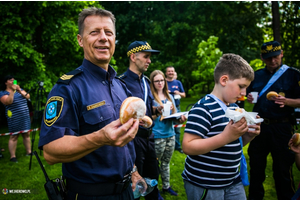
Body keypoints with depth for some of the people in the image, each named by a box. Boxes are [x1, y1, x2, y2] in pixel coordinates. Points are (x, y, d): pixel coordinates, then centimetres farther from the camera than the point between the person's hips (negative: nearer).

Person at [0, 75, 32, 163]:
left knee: (27, 134, 9)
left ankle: (29, 152, 18)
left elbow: (28, 96, 0)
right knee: (14, 136, -4)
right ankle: (12, 156, 2)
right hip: (14, 118, -5)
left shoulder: (19, 89, 14)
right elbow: (8, 102, -21)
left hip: (25, 117, 6)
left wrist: (20, 90, -13)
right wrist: (12, 91, -24)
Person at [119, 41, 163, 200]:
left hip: (148, 136, 8)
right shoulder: (122, 82, -15)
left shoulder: (146, 81, 12)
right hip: (133, 137, -7)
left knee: (152, 177, 20)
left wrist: (156, 110, 2)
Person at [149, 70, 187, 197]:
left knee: (166, 162, 18)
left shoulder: (169, 97, 11)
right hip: (157, 137, -6)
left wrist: (180, 118, -7)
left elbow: (174, 115, 14)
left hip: (170, 134, 6)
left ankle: (166, 186, 32)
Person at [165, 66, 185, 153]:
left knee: (177, 128, 5)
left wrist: (179, 93, -8)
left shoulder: (178, 83, 11)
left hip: (176, 107, 2)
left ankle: (177, 146, 16)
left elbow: (184, 94, 13)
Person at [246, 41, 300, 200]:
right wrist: (249, 98, 0)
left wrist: (286, 101, -23)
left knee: (282, 170, 4)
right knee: (256, 167, 15)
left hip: (281, 127, -4)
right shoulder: (257, 75, 11)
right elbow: (250, 95, 22)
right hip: (259, 126, 4)